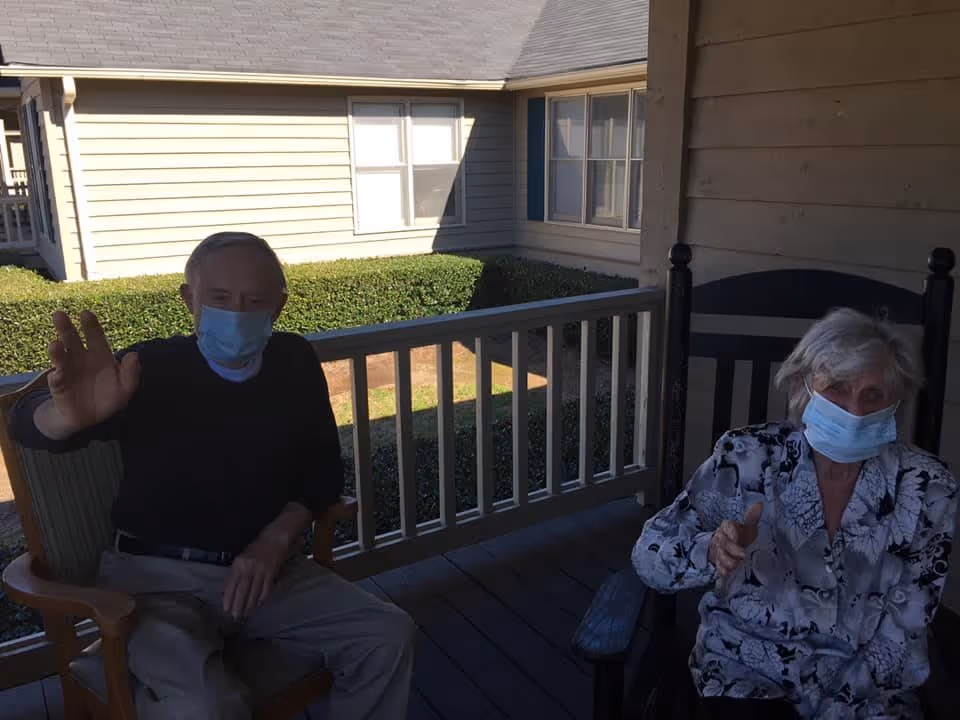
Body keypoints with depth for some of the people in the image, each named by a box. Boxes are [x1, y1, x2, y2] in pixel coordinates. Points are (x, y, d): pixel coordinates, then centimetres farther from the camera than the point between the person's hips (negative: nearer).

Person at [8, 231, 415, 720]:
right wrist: (71, 413, -45)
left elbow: (323, 470, 7)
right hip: (157, 577, -4)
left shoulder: (294, 362, 0)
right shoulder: (151, 369, -13)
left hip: (264, 565, 4)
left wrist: (276, 539, -10)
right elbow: (28, 428, -20)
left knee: (388, 634, -8)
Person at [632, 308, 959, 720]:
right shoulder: (748, 458, -12)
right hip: (748, 665, -2)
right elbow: (649, 555, -10)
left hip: (866, 686, 2)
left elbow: (901, 632, -3)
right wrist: (711, 552, -30)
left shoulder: (925, 488, -8)